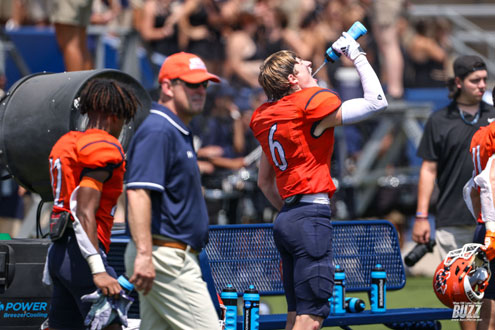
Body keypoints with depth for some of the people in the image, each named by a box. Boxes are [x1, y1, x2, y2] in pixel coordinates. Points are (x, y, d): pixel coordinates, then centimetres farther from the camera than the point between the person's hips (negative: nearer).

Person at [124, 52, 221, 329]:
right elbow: (138, 193, -23)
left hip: (176, 258, 10)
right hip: (164, 253, -10)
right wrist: (144, 254, -29)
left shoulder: (180, 133, 20)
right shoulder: (158, 131, -13)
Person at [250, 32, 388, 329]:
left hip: (287, 217, 9)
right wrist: (358, 56, 6)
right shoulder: (312, 104, -9)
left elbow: (265, 182, 25)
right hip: (312, 214, -9)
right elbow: (376, 102, -4)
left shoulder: (268, 116, 17)